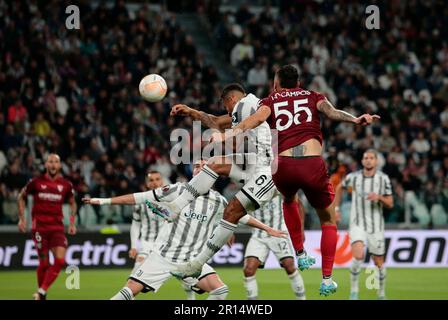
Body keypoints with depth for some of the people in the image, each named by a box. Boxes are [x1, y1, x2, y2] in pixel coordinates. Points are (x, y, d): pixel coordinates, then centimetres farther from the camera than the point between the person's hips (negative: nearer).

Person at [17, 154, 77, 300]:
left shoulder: (66, 184, 4)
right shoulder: (36, 182, -1)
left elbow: (72, 203, 20)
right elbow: (21, 197, 14)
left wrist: (72, 223, 10)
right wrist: (22, 218, 7)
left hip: (57, 227, 2)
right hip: (39, 226, -2)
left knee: (60, 260, -14)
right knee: (44, 263, -1)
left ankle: (41, 292, -3)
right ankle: (41, 293, 19)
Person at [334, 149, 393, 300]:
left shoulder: (383, 178, -2)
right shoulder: (353, 177, -2)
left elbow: (390, 203, 0)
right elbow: (340, 188, 19)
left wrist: (379, 197, -20)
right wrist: (336, 208, 15)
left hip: (376, 226, 1)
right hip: (357, 225, -1)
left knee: (379, 262, 8)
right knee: (358, 256, -25)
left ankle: (382, 294, 29)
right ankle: (354, 290, -6)